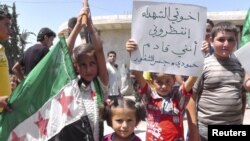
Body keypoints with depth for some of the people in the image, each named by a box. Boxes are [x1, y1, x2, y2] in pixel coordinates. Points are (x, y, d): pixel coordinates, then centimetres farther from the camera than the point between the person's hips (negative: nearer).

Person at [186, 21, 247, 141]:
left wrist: (241, 120, 11)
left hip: (235, 130, 4)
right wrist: (193, 130, -12)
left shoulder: (240, 65, 4)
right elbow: (191, 98, -10)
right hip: (206, 129, -4)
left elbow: (243, 95, 15)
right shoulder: (202, 65, -10)